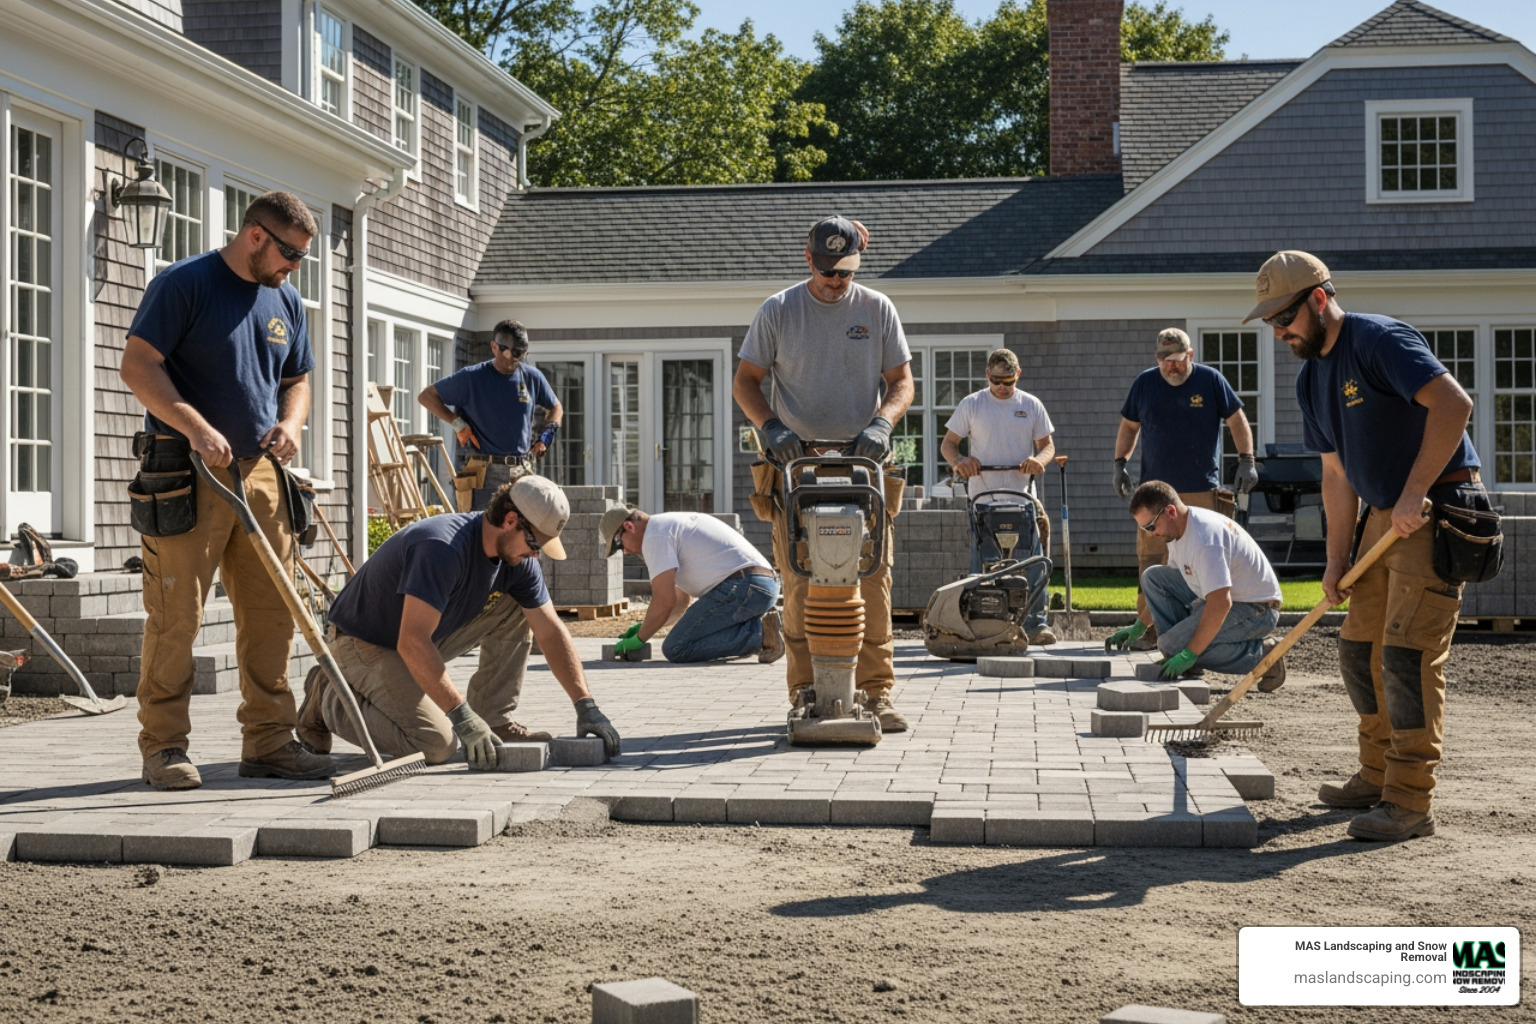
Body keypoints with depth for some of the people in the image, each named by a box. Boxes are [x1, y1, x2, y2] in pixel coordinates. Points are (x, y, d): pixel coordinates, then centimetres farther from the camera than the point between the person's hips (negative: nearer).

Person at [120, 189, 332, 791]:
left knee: (271, 614, 6)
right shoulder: (184, 284, -5)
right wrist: (195, 427, -22)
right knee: (176, 616, -5)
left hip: (261, 473, 7)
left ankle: (268, 742, 15)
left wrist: (291, 422, 2)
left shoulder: (286, 301, 16)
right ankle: (164, 747, 3)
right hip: (185, 475, -7)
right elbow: (138, 365, -11)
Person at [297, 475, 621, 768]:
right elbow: (412, 643, -38)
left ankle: (495, 722, 1)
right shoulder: (443, 548, -33)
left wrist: (586, 706, -9)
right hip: (366, 644, -8)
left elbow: (551, 632, -1)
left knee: (514, 612, -5)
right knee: (437, 745, -23)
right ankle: (331, 701, -2)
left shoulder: (518, 558, -7)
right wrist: (463, 717, -39)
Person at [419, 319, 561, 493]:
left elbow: (556, 408, 25)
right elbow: (426, 396, 5)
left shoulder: (532, 377, 8)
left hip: (522, 472, 4)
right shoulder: (471, 377, -2)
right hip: (484, 471, -4)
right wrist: (457, 423, -6)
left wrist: (546, 436, 7)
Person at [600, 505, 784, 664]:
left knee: (675, 649, -10)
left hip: (740, 587, -10)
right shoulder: (677, 524, 30)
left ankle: (759, 634, -14)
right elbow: (682, 600, 36)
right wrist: (644, 626, 28)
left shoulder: (655, 535, -2)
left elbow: (664, 601, -9)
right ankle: (759, 625, 10)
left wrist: (639, 639, 3)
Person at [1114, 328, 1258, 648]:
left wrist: (1247, 460, -2)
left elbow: (1237, 421, 6)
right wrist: (1120, 462, 7)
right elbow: (1128, 427, 17)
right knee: (1150, 559, -3)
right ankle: (1148, 628, 2)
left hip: (1202, 490, -2)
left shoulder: (1211, 380, 3)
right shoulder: (1144, 383, 9)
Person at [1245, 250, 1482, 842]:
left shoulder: (1378, 339, -15)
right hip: (1383, 516, 9)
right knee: (1359, 648, 12)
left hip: (1438, 511, -9)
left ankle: (1411, 803, -8)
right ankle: (1378, 776, 26)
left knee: (1408, 651, -13)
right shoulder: (1311, 380, 12)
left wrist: (1413, 495, -27)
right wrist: (1337, 559, 9)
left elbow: (1453, 403, -26)